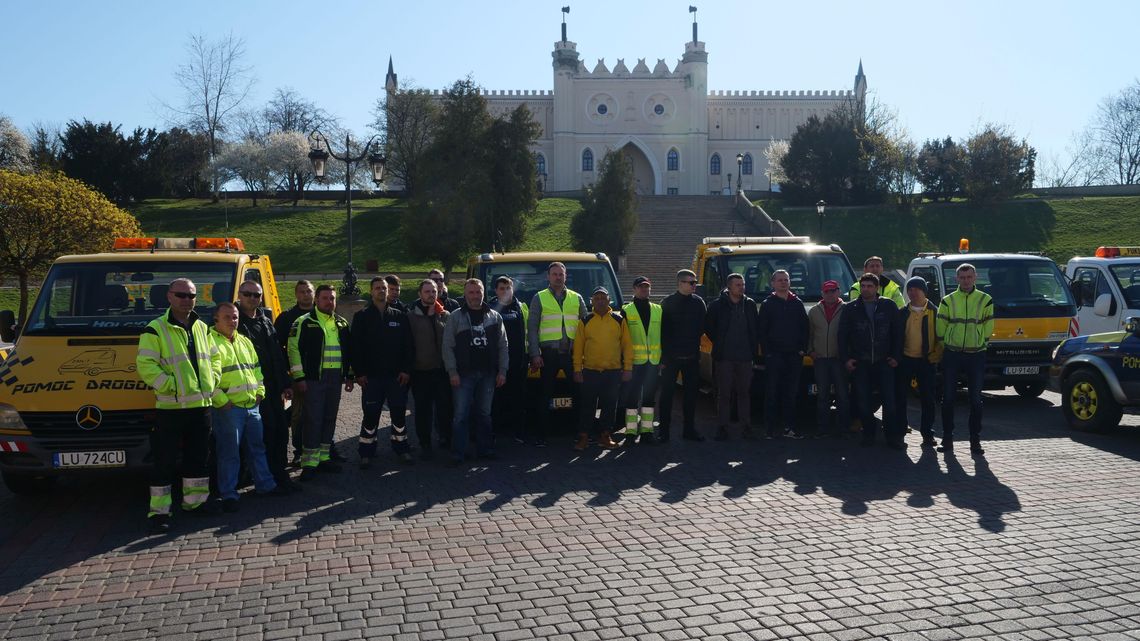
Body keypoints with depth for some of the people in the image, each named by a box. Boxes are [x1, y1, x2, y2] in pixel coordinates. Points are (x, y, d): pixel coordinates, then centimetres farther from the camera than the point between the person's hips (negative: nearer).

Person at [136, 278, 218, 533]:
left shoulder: (202, 328, 14)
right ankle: (159, 512, 6)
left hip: (201, 405, 6)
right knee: (165, 462, -1)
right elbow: (145, 365, -12)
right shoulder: (155, 330, -6)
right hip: (170, 407, -6)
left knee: (198, 458, 14)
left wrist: (211, 383, 8)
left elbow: (213, 357, 23)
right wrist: (169, 386, -18)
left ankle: (195, 501, 27)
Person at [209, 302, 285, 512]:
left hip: (252, 406, 7)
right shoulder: (211, 343, -10)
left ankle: (265, 484, 27)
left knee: (257, 447, 16)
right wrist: (221, 401, -18)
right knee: (229, 452, -1)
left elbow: (256, 368, 22)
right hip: (228, 408, -7)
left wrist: (260, 391, 11)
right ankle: (228, 495, 8)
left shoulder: (245, 342, 16)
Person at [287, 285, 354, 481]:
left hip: (336, 378, 6)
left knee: (330, 418, 10)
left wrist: (349, 376, 15)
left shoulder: (342, 323, 15)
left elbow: (349, 350, 20)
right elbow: (294, 349, -7)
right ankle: (309, 463, -2)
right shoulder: (305, 322, -3)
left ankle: (323, 457, 20)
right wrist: (299, 377, -12)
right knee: (313, 419, -7)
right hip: (314, 378, -6)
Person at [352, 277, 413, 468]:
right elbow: (355, 347, -1)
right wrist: (359, 372, -8)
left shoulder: (399, 316, 8)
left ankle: (401, 448, 19)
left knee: (399, 413, 7)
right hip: (371, 376, -2)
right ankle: (366, 453, 11)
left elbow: (407, 345, 5)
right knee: (371, 414, 1)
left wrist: (406, 370, -3)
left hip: (397, 375, 2)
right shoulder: (362, 317, 3)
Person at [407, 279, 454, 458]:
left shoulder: (445, 315, 8)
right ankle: (425, 444, 16)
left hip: (442, 369, 2)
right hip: (421, 371, -1)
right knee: (423, 409, 5)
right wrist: (408, 367, -4)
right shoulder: (411, 315, 1)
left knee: (445, 406, 6)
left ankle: (446, 439, 23)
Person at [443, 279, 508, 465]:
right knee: (461, 415, -4)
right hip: (463, 374, -2)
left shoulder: (494, 317, 10)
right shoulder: (455, 317, 3)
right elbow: (448, 347, -1)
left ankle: (485, 449, 19)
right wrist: (452, 372, -9)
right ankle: (458, 454, -1)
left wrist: (502, 371, 2)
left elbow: (503, 346, 10)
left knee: (484, 414, 10)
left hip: (488, 374, 3)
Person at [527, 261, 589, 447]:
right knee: (546, 395, 2)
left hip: (572, 353, 2)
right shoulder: (539, 298, 6)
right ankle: (541, 436, 8)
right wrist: (534, 355, -7)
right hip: (549, 353, -2)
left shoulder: (576, 298, 13)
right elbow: (532, 328, 2)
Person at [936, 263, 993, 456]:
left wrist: (978, 344, 2)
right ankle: (947, 439, 10)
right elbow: (940, 329, 5)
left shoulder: (985, 300, 4)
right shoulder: (948, 301, 5)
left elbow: (988, 330, 5)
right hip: (951, 355, 1)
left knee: (975, 400, 3)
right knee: (948, 398, 1)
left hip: (976, 355, 0)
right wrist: (949, 345, 2)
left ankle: (975, 441, 10)